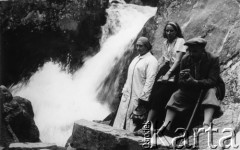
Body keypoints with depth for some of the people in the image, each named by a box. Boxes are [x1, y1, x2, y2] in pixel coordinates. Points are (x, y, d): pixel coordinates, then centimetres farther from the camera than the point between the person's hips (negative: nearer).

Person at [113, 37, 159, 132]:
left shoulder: (151, 61, -8)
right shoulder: (136, 59, 19)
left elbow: (150, 81, -16)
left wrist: (143, 98, -20)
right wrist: (125, 90, 15)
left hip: (139, 97, -8)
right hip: (127, 95, 8)